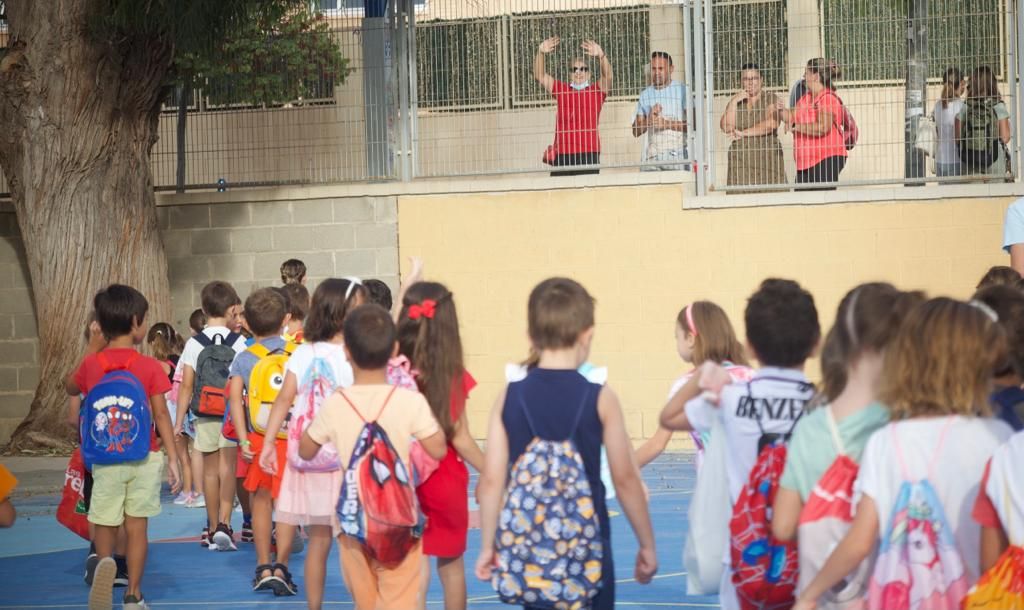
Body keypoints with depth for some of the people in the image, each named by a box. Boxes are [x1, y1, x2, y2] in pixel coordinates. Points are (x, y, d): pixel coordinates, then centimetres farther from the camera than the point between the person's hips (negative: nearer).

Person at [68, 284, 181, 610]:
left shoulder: (90, 364, -3)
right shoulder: (150, 367, -9)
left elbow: (71, 389, 19)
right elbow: (161, 416, -10)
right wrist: (173, 459, -6)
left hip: (105, 458, 1)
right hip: (144, 458, -1)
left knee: (105, 524, 11)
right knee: (137, 526, 8)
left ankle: (105, 560, -21)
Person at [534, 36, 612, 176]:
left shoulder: (596, 90, 6)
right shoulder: (561, 89, 14)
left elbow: (607, 76, -11)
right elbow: (540, 75, 8)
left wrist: (601, 55, -29)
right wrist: (540, 53, -9)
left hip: (589, 154, -2)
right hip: (562, 154, 2)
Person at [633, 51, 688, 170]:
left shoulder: (682, 90, 2)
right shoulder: (645, 95, 17)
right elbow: (636, 132, 16)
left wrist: (667, 124, -14)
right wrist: (648, 121, -5)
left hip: (677, 155, -4)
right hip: (652, 157, 4)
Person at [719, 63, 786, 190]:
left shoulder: (770, 99, 7)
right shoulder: (735, 101, 18)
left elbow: (771, 123, -10)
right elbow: (726, 127, 5)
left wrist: (743, 133, -7)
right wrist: (734, 102, -3)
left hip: (767, 158, -3)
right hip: (740, 160, 3)